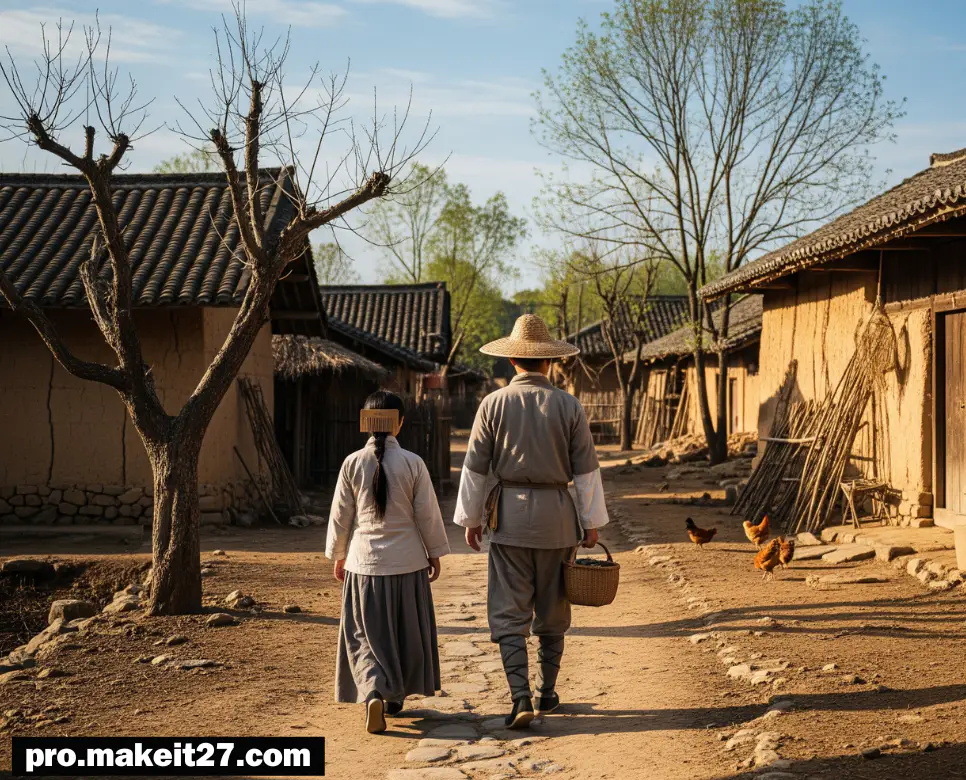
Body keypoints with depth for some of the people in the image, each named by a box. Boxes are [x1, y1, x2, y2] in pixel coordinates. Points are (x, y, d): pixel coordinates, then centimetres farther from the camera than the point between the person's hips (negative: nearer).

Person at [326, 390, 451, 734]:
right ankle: (394, 696, 27)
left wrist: (338, 555, 15)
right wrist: (435, 553, 11)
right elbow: (427, 514, -2)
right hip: (407, 561, 0)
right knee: (405, 633, 17)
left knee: (365, 635, 6)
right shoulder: (413, 463, -8)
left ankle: (373, 694, -15)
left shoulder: (352, 463, -6)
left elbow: (340, 515, 1)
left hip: (364, 563, 0)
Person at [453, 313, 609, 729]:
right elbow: (586, 469, 0)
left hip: (510, 512, -1)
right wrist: (591, 521, 8)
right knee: (552, 610, 15)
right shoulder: (569, 406, -3)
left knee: (509, 612, 2)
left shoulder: (494, 404, -4)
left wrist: (471, 517, 9)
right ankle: (547, 694, 25)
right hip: (557, 513, 1)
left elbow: (475, 467, 0)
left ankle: (520, 696, -12)